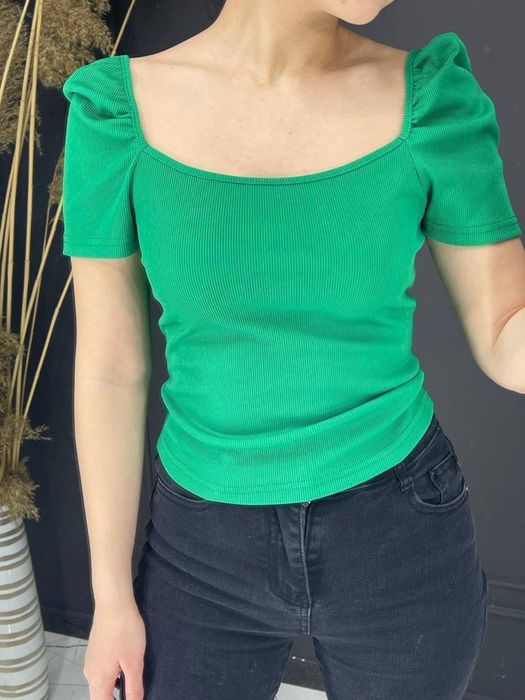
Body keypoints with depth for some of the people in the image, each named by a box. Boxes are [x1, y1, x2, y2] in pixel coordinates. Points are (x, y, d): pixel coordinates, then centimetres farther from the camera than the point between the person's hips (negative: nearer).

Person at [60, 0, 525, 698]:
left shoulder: (432, 96, -9)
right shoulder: (122, 107, -10)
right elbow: (109, 368, -6)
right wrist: (112, 598, -1)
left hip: (400, 537, 1)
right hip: (210, 548, 0)